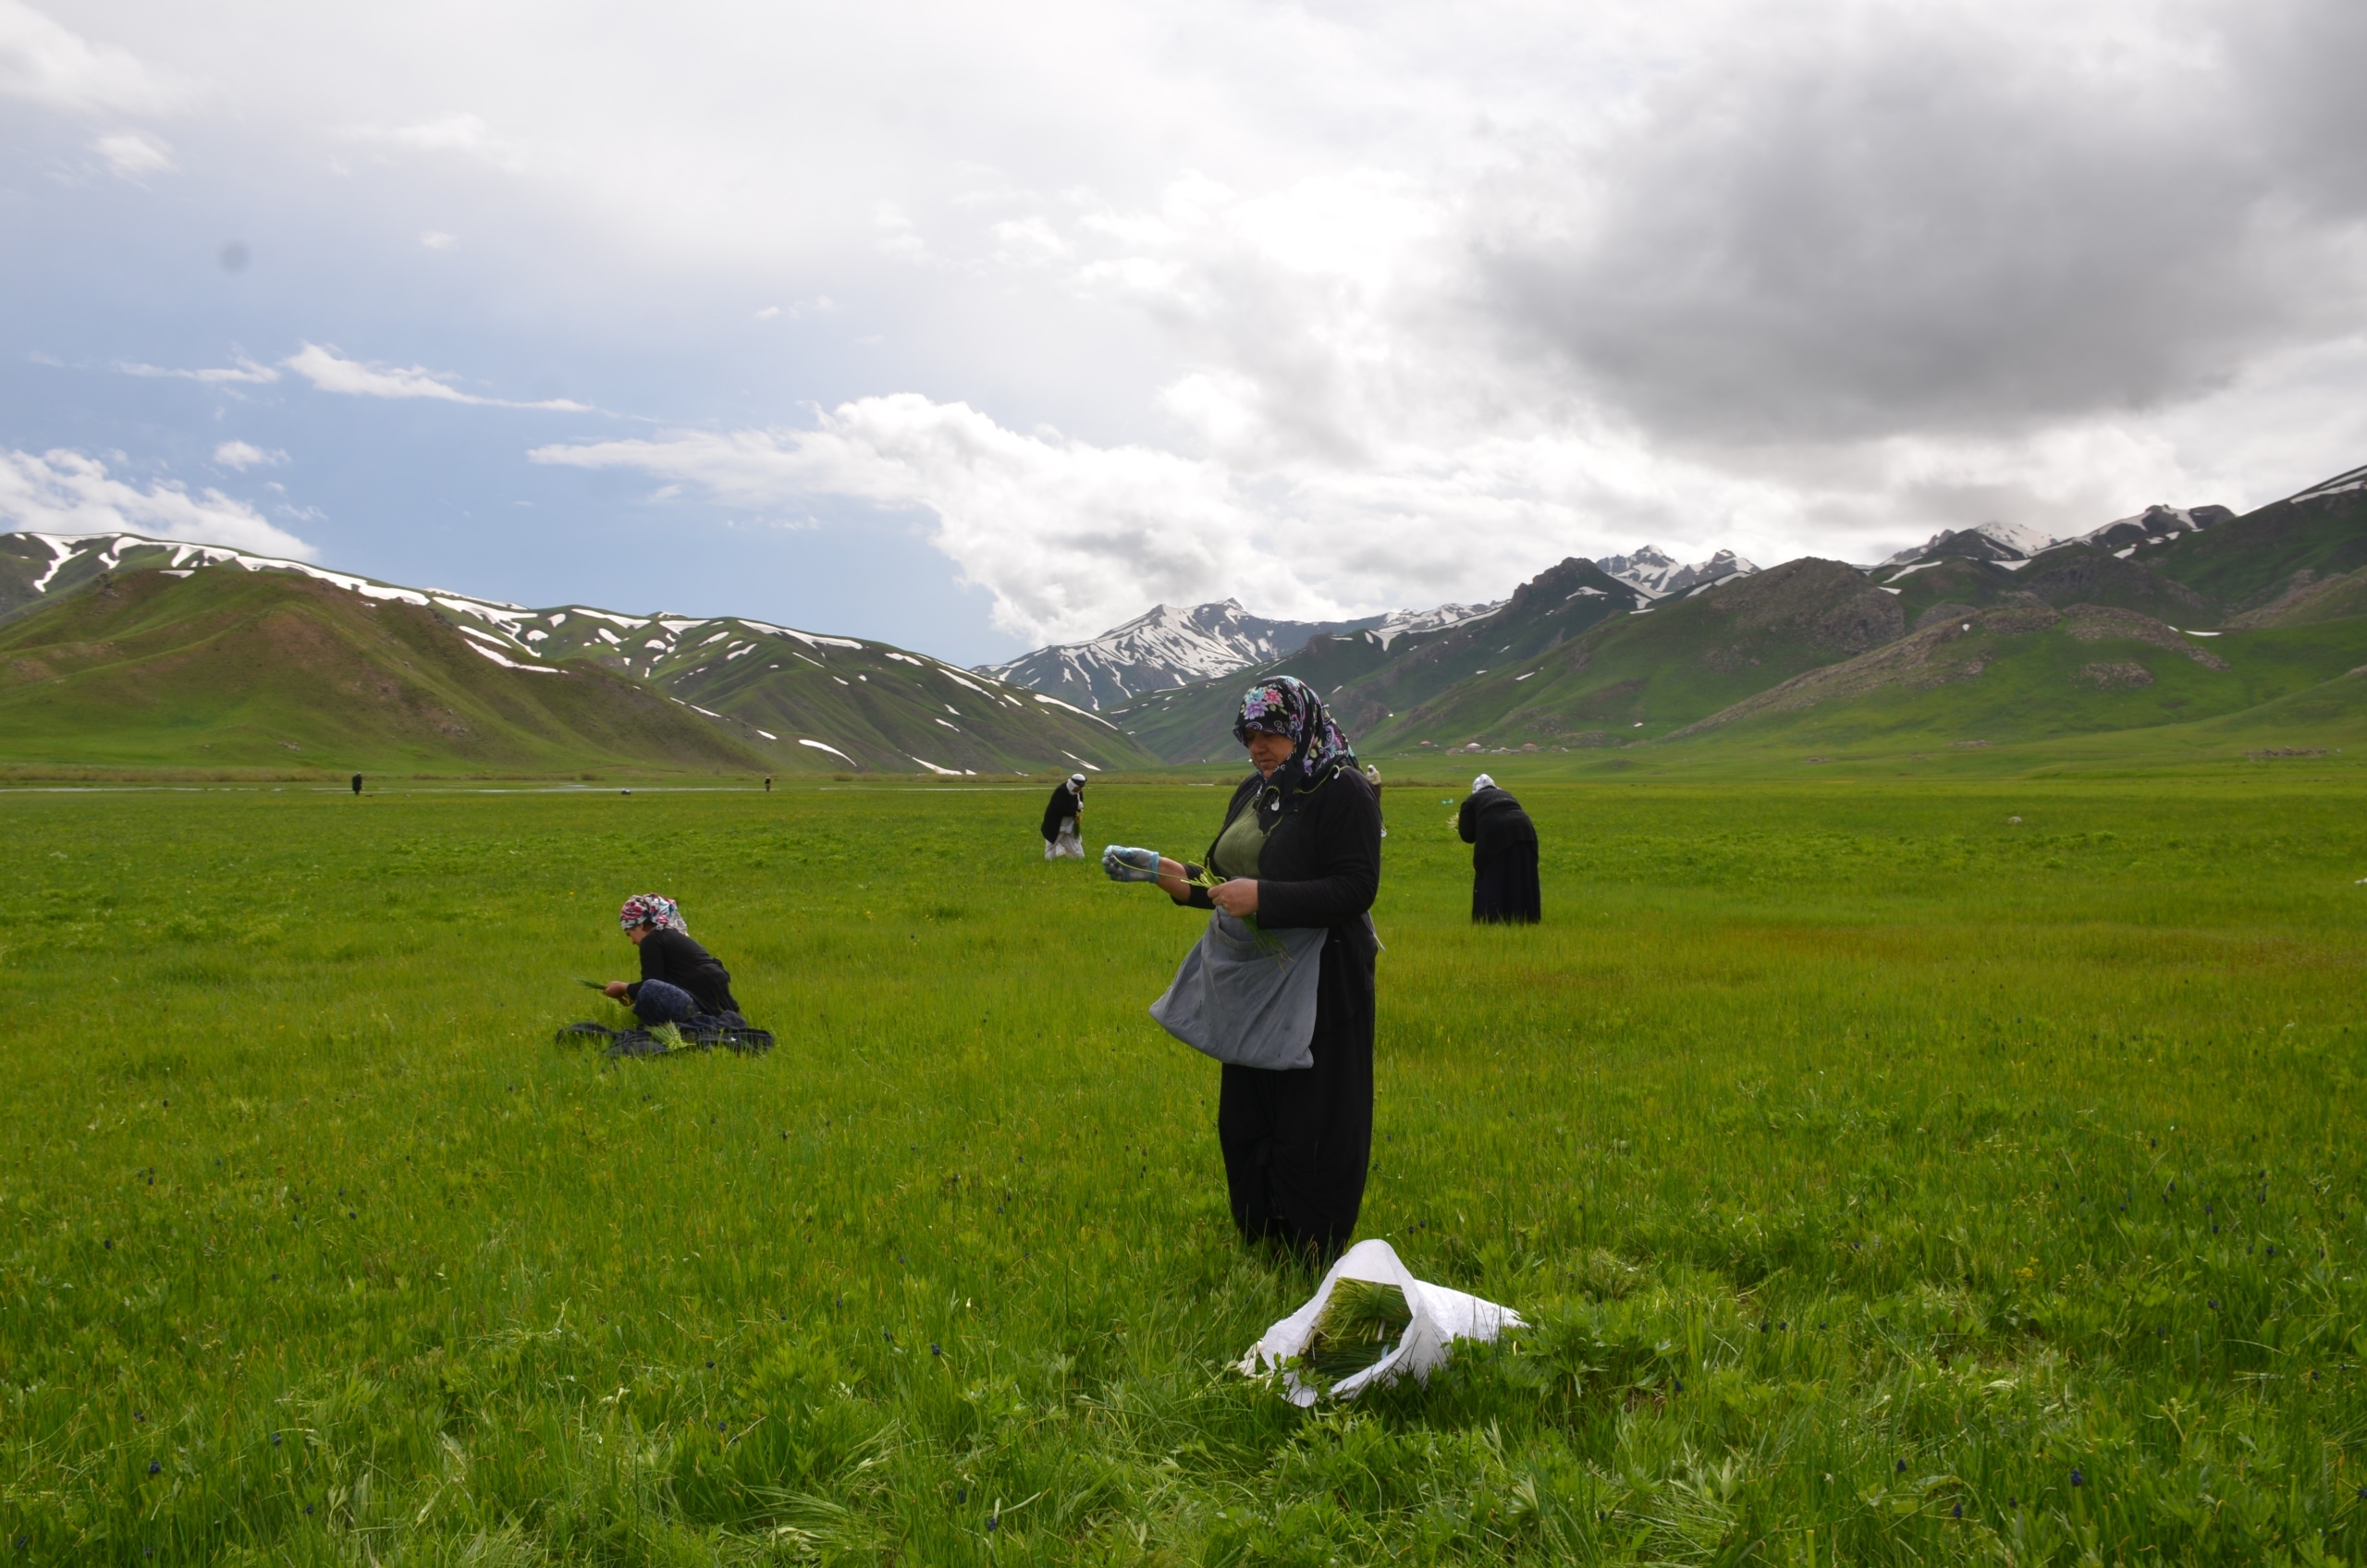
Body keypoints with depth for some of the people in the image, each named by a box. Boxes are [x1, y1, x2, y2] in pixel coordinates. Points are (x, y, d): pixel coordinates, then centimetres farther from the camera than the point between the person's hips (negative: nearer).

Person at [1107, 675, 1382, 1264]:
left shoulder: (1345, 792, -12)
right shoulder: (1253, 792, 11)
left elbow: (1356, 889, -20)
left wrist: (1263, 898, -27)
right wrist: (1187, 883, -2)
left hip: (1322, 990, -8)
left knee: (1309, 1127, -1)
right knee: (1245, 1120, 14)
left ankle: (1314, 1257, 14)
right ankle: (1261, 1244, 29)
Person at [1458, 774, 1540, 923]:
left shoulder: (1471, 800, 21)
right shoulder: (1506, 795, 34)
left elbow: (1467, 835, 12)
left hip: (1495, 836, -4)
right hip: (1523, 831, 4)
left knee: (1492, 881, 3)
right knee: (1521, 879, 12)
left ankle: (1493, 920, 0)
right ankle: (1525, 919, 15)